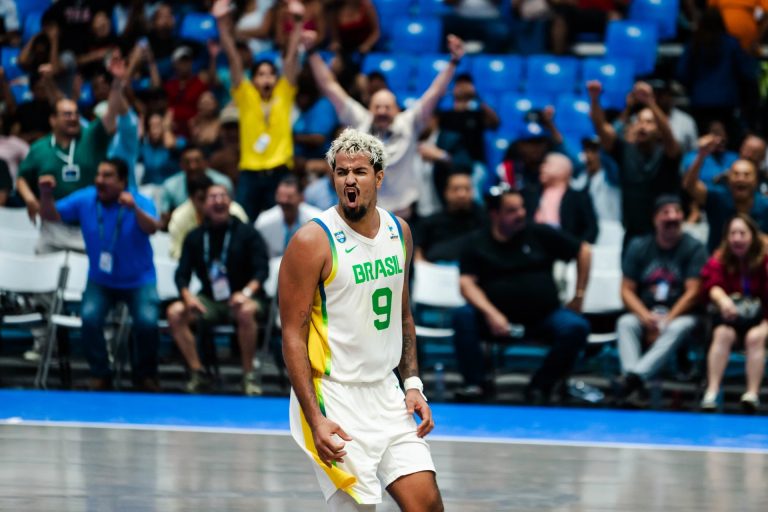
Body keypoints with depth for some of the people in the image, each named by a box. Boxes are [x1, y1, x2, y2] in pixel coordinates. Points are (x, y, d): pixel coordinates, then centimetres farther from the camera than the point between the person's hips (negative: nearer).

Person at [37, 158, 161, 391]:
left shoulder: (140, 203, -16)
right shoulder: (85, 199, -6)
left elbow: (151, 228, -35)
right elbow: (51, 215, -3)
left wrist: (134, 209, -56)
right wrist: (46, 195, -24)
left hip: (139, 281, -2)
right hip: (100, 281, 2)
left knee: (147, 321, -24)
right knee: (90, 316, -24)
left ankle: (145, 375, 5)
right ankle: (100, 374, -2)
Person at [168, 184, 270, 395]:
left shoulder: (246, 233, 0)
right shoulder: (195, 237, 8)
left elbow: (262, 269, -7)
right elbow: (182, 274, 4)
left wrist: (246, 292, -26)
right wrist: (187, 296, -17)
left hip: (240, 299, -3)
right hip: (209, 300, 3)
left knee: (246, 311, -39)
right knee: (175, 312, -23)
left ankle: (249, 375, -24)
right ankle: (197, 373, -17)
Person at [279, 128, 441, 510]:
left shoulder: (399, 231, 7)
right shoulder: (313, 241, -13)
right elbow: (293, 336, -14)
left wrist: (413, 384, 8)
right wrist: (316, 420, -20)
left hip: (386, 393, 6)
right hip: (333, 397, -6)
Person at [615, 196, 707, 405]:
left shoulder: (693, 248, 0)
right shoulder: (638, 247, 7)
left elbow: (693, 292, -7)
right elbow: (627, 291, 3)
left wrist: (666, 321, -17)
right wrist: (646, 317, -15)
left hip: (680, 314, -2)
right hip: (644, 312, 2)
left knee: (681, 327, -36)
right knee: (625, 323, -29)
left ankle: (636, 376, -52)